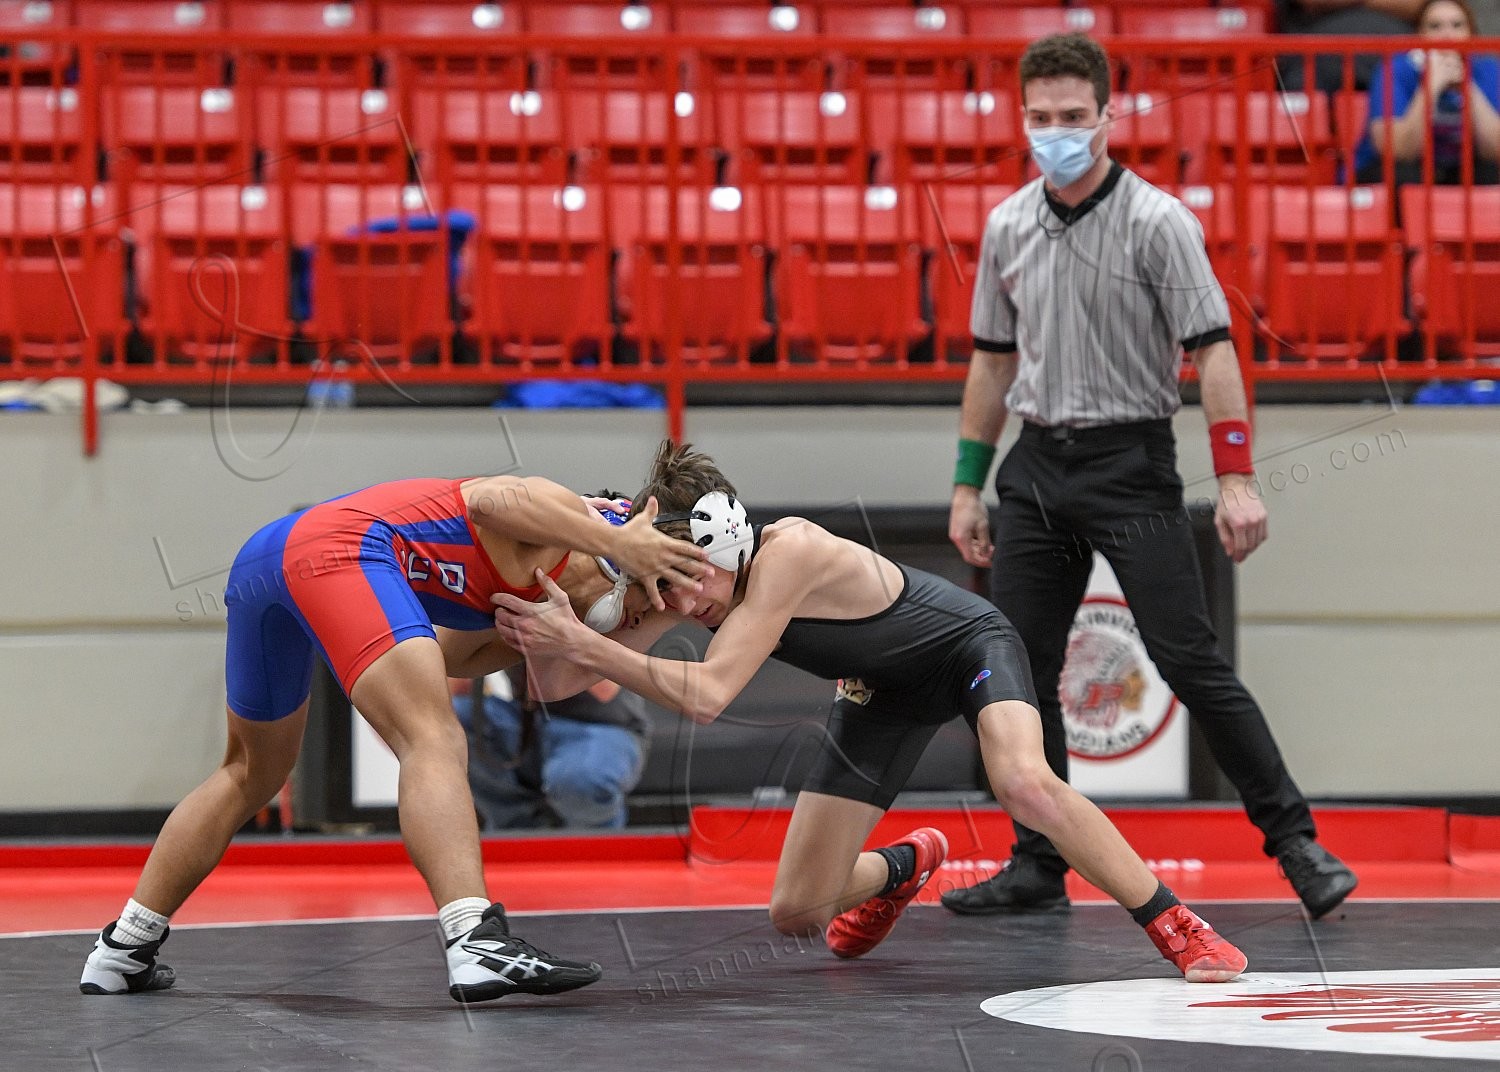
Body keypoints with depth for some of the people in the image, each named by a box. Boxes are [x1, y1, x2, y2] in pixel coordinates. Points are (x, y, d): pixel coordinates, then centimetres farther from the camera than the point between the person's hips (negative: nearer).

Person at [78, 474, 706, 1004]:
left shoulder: (527, 599, 26)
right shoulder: (565, 533, 1)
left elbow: (446, 660, 25)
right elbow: (493, 499, -19)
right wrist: (619, 542, -21)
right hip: (338, 546, -10)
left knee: (251, 775, 25)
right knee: (433, 744, -18)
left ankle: (123, 950, 32)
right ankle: (477, 943, -35)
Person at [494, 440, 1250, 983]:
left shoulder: (789, 552, -39)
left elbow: (706, 695, -46)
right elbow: (557, 685, -19)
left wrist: (578, 641, -48)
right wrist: (546, 628, -40)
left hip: (968, 648, -6)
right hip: (884, 693, 7)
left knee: (1025, 782, -39)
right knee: (796, 914, 2)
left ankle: (1180, 929, -21)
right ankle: (903, 867, 37)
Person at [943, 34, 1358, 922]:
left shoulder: (1156, 222, -9)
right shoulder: (1007, 228, 8)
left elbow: (1212, 349, -12)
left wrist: (1237, 479, -20)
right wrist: (969, 485, 15)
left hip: (1130, 462, -6)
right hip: (1036, 466, 6)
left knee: (1192, 662, -9)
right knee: (1019, 672, 4)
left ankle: (1296, 840, -1)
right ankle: (1040, 866, 13)